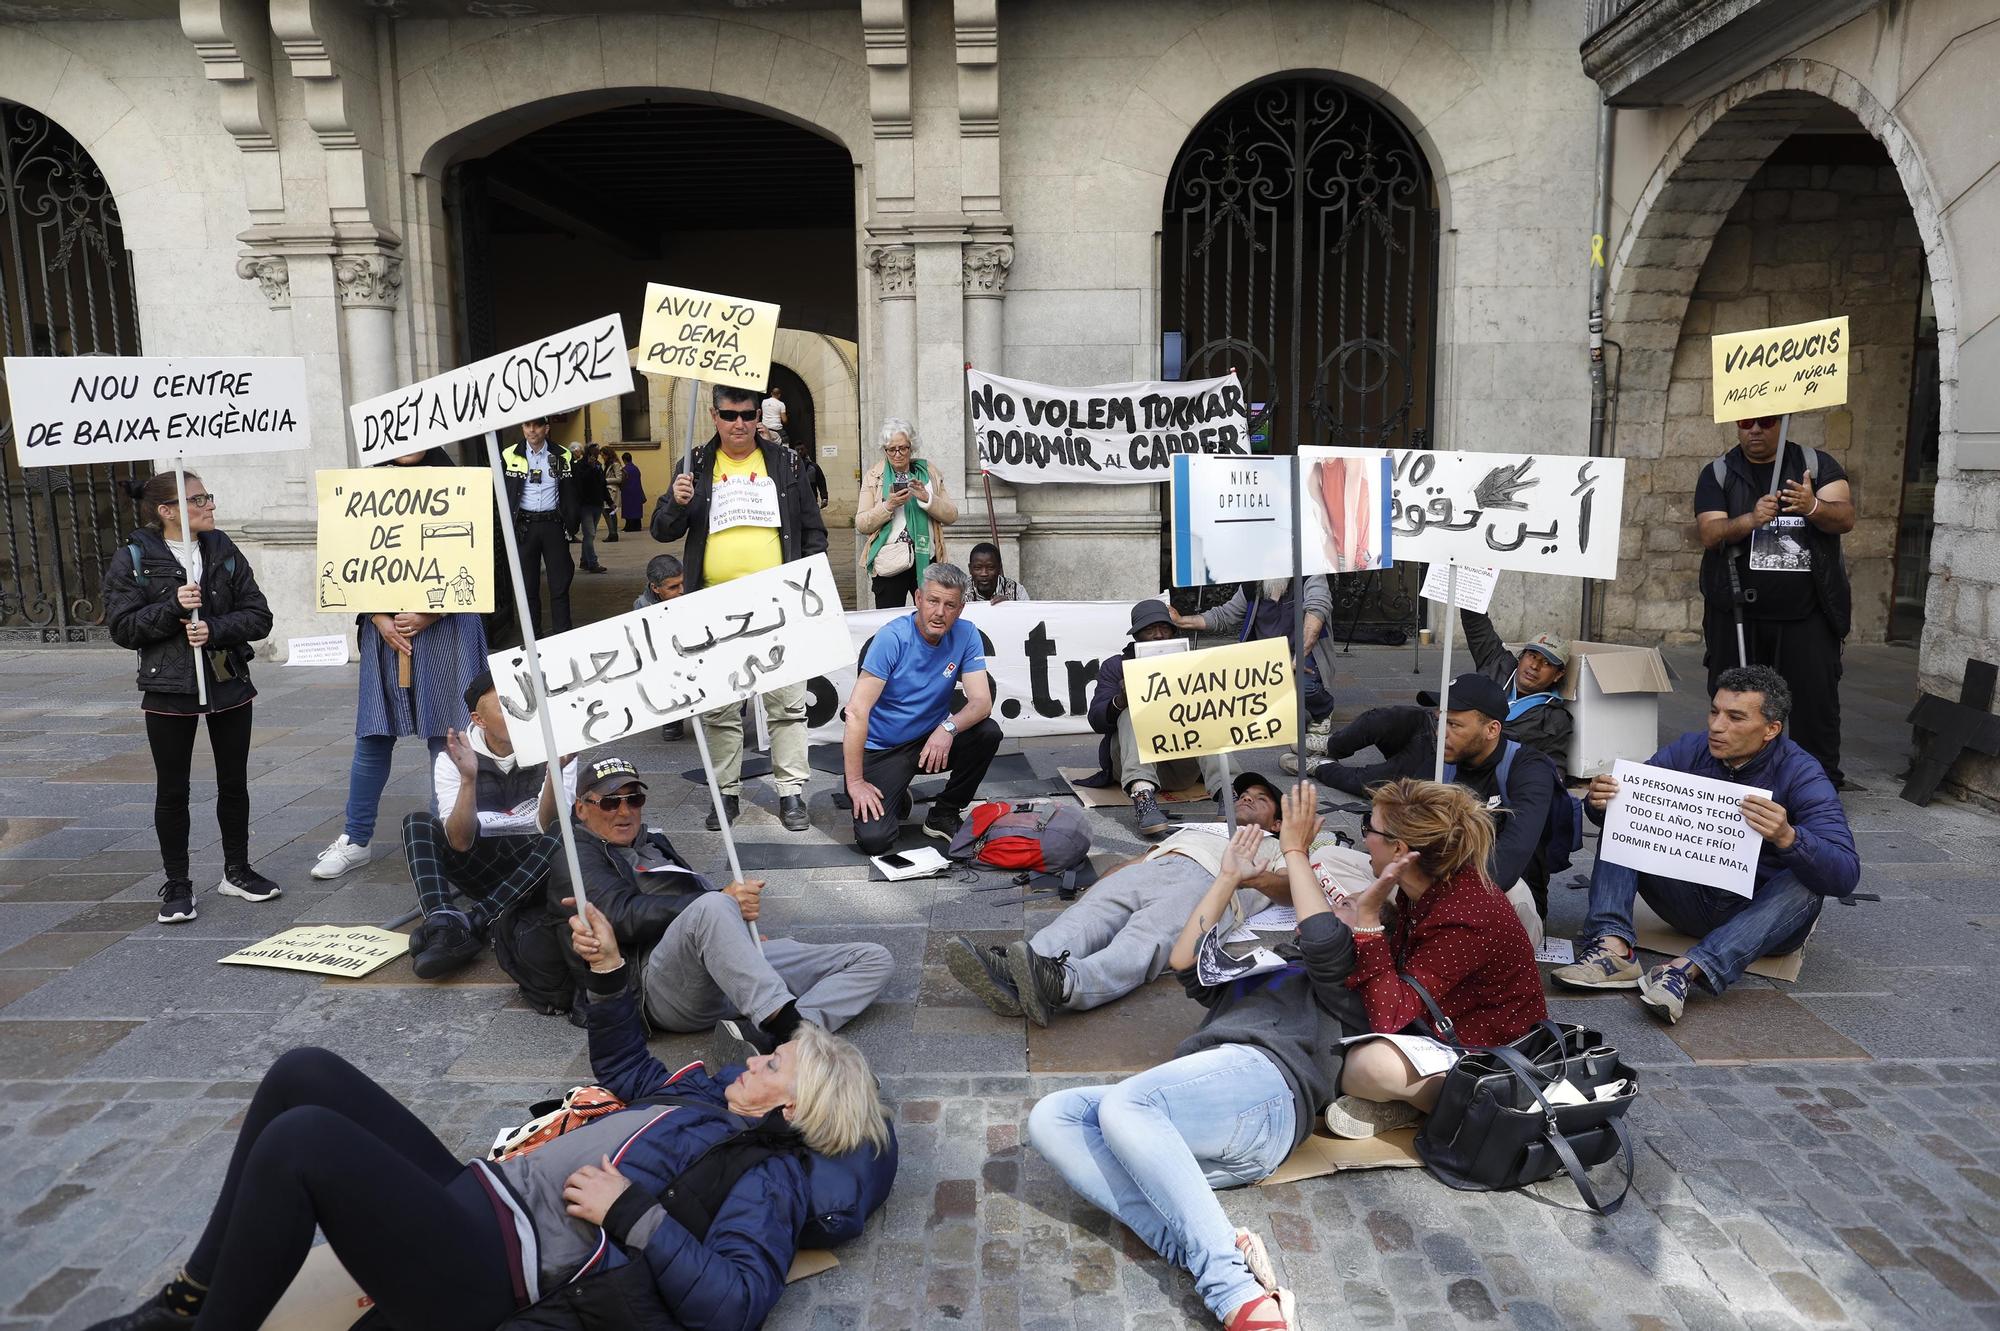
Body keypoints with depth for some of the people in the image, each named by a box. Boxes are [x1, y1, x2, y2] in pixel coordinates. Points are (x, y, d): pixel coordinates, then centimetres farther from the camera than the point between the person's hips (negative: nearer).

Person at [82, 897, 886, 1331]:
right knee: (305, 1074, 0)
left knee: (300, 1141, -25)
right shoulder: (708, 1095, 20)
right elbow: (622, 1066, 34)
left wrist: (627, 1213, -21)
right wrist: (608, 971, 21)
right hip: (475, 1198, 10)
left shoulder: (768, 1175, -7)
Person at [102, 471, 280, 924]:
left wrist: (214, 628, -18)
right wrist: (174, 607, -23)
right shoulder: (134, 558, -6)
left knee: (234, 783, 12)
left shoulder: (224, 551, 2)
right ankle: (177, 885, 18)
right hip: (168, 691, -3)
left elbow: (259, 617, -2)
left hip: (229, 686, 3)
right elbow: (123, 627, -10)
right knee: (172, 790, 6)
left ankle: (237, 871, 26)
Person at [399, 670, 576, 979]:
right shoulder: (452, 760, -9)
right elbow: (460, 841, -21)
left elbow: (548, 826, -23)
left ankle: (471, 924, -33)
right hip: (480, 868, 2)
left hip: (533, 867, -2)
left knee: (558, 844, -34)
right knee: (417, 823, -20)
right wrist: (468, 778, -35)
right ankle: (444, 925, -41)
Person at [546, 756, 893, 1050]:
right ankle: (787, 1025, -50)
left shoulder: (653, 843, 35)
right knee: (712, 907, -41)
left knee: (874, 959, -7)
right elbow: (625, 917, -9)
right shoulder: (576, 859, 9)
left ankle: (768, 1036, -33)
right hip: (659, 983, -8)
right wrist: (723, 901, -20)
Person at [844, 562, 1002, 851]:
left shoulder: (965, 635, -8)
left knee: (988, 732, -22)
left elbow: (981, 702, -13)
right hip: (881, 748, -4)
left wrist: (949, 727, -34)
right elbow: (857, 711, -23)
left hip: (931, 740, 4)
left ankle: (944, 815, -1)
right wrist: (855, 781, -25)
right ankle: (895, 797, 16)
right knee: (874, 840, -21)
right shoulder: (892, 637, -20)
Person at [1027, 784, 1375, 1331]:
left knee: (1122, 1105, -35)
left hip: (1260, 1081, -7)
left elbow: (1325, 941, -1)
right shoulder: (1250, 973, 42)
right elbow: (1183, 961, 32)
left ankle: (1232, 1283, -43)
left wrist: (1296, 849, 10)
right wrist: (1228, 878, 36)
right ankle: (1212, 1247, -35)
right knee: (1050, 1117, -18)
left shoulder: (1338, 987, 21)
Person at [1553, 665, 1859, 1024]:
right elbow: (1624, 802, -3)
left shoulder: (1802, 775, -17)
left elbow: (1845, 876, -28)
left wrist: (1787, 837, -49)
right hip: (1693, 898, 3)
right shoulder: (1690, 751, -6)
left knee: (1806, 880, -33)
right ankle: (1613, 947, -32)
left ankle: (1688, 969, -45)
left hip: (1762, 912, -3)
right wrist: (1599, 802, -29)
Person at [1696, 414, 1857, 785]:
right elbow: (1709, 533, -8)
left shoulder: (1817, 464, 6)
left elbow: (1845, 518, -7)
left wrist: (1812, 507, -28)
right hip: (1738, 612, 0)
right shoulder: (1718, 473, 5)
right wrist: (1751, 520, -28)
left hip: (1807, 613, 0)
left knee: (1816, 699, -2)